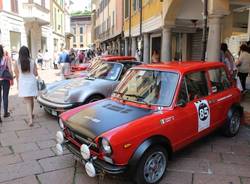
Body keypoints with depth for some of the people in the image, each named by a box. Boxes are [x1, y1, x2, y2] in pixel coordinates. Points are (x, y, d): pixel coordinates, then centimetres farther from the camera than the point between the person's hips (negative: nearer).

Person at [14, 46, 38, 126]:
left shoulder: (17, 62, -5)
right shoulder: (32, 62, -5)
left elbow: (17, 75, 3)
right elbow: (36, 74, -2)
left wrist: (18, 84, 17)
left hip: (23, 83, -1)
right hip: (32, 82, 1)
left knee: (28, 102, -1)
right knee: (31, 100, 19)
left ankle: (30, 120, -9)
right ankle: (31, 114, 38)